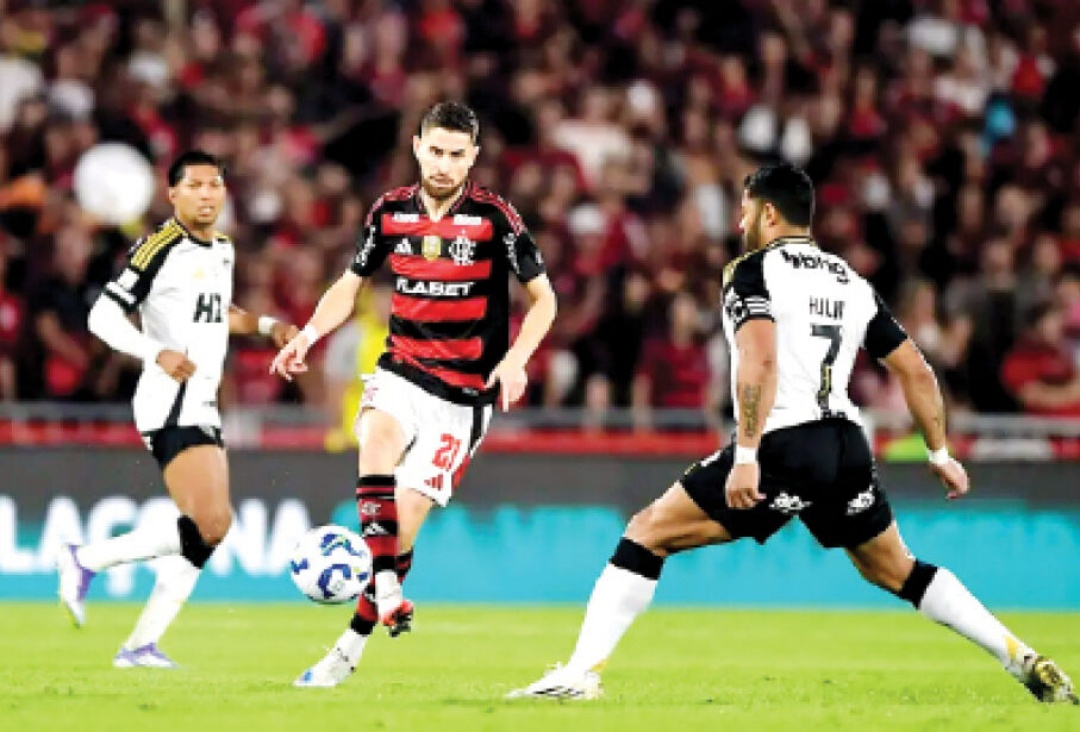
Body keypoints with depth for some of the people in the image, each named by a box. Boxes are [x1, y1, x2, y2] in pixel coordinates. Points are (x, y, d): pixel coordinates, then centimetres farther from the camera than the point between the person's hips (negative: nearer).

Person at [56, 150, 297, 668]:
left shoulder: (223, 250, 15)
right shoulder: (159, 249, -11)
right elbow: (103, 315, -13)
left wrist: (266, 325, 18)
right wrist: (156, 352, -26)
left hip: (203, 407, 9)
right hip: (170, 406, -9)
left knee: (207, 530, 5)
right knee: (211, 523, -20)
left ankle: (141, 646, 8)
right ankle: (87, 561, -8)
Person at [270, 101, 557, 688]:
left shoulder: (494, 218, -7)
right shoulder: (390, 211, 3)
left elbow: (543, 298, 0)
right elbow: (349, 287, 14)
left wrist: (516, 359, -16)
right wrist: (307, 336, -4)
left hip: (462, 392, -2)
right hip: (400, 373, 2)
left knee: (403, 520, -8)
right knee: (376, 439, -33)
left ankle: (350, 649, 4)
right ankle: (388, 594, -36)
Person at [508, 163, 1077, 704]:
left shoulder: (753, 270, -1)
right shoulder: (852, 282, 18)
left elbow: (759, 361, -18)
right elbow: (916, 371, 18)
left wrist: (746, 455, -22)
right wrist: (939, 453, 27)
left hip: (783, 448, -6)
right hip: (846, 446, 7)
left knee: (646, 535, 0)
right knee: (896, 572, 24)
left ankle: (580, 673, -10)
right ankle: (1024, 662, 19)